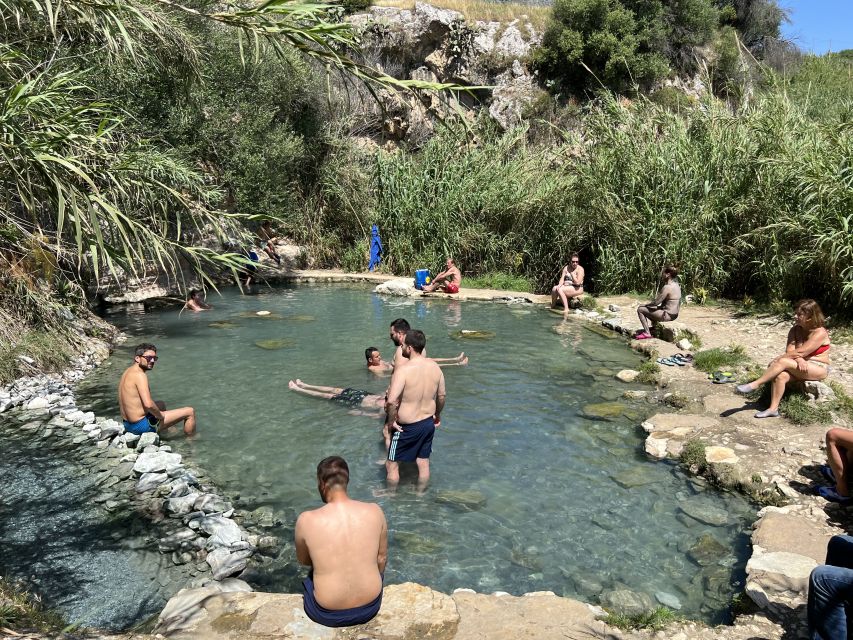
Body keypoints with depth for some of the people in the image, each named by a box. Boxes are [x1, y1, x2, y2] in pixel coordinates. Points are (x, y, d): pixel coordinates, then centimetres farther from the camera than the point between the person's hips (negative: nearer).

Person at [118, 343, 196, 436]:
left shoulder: (128, 371, 8)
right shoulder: (139, 375, -22)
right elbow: (148, 404, -33)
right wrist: (160, 415, -15)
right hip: (141, 425, -10)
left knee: (161, 405, 39)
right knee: (190, 411, -2)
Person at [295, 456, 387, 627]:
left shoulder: (306, 520, -19)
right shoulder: (375, 511, -13)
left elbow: (303, 560, 1)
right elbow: (382, 557, 2)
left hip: (328, 614, -1)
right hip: (370, 607, 1)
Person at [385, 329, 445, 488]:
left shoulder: (403, 370, -25)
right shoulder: (435, 367, -6)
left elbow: (391, 402, -31)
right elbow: (442, 396, 6)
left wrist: (390, 421, -14)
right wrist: (437, 415, 22)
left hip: (407, 427, -6)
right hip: (429, 423, 6)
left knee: (392, 464, 15)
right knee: (424, 462, 22)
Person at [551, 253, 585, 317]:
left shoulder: (580, 269, -8)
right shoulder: (566, 268, 10)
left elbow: (577, 282, -18)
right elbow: (562, 279, 3)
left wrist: (572, 273, -12)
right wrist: (559, 285, -18)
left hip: (577, 289, -6)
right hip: (566, 286, 6)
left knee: (560, 290, -30)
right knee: (554, 288, -21)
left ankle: (566, 308, -30)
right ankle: (552, 306, -9)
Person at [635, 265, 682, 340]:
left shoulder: (667, 287, -23)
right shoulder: (676, 285, 7)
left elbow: (656, 302, -19)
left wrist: (646, 305, -3)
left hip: (667, 315, -10)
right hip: (674, 314, 10)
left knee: (640, 309, -3)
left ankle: (647, 333, 0)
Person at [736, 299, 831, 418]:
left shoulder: (820, 333, -15)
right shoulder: (795, 330, 7)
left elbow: (800, 352, -23)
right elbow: (790, 350, -5)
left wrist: (777, 359, -19)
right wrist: (799, 359, -26)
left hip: (819, 369, -6)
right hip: (801, 366, 6)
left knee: (783, 362, -30)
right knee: (780, 376, -26)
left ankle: (754, 384, -29)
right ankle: (773, 409, -28)